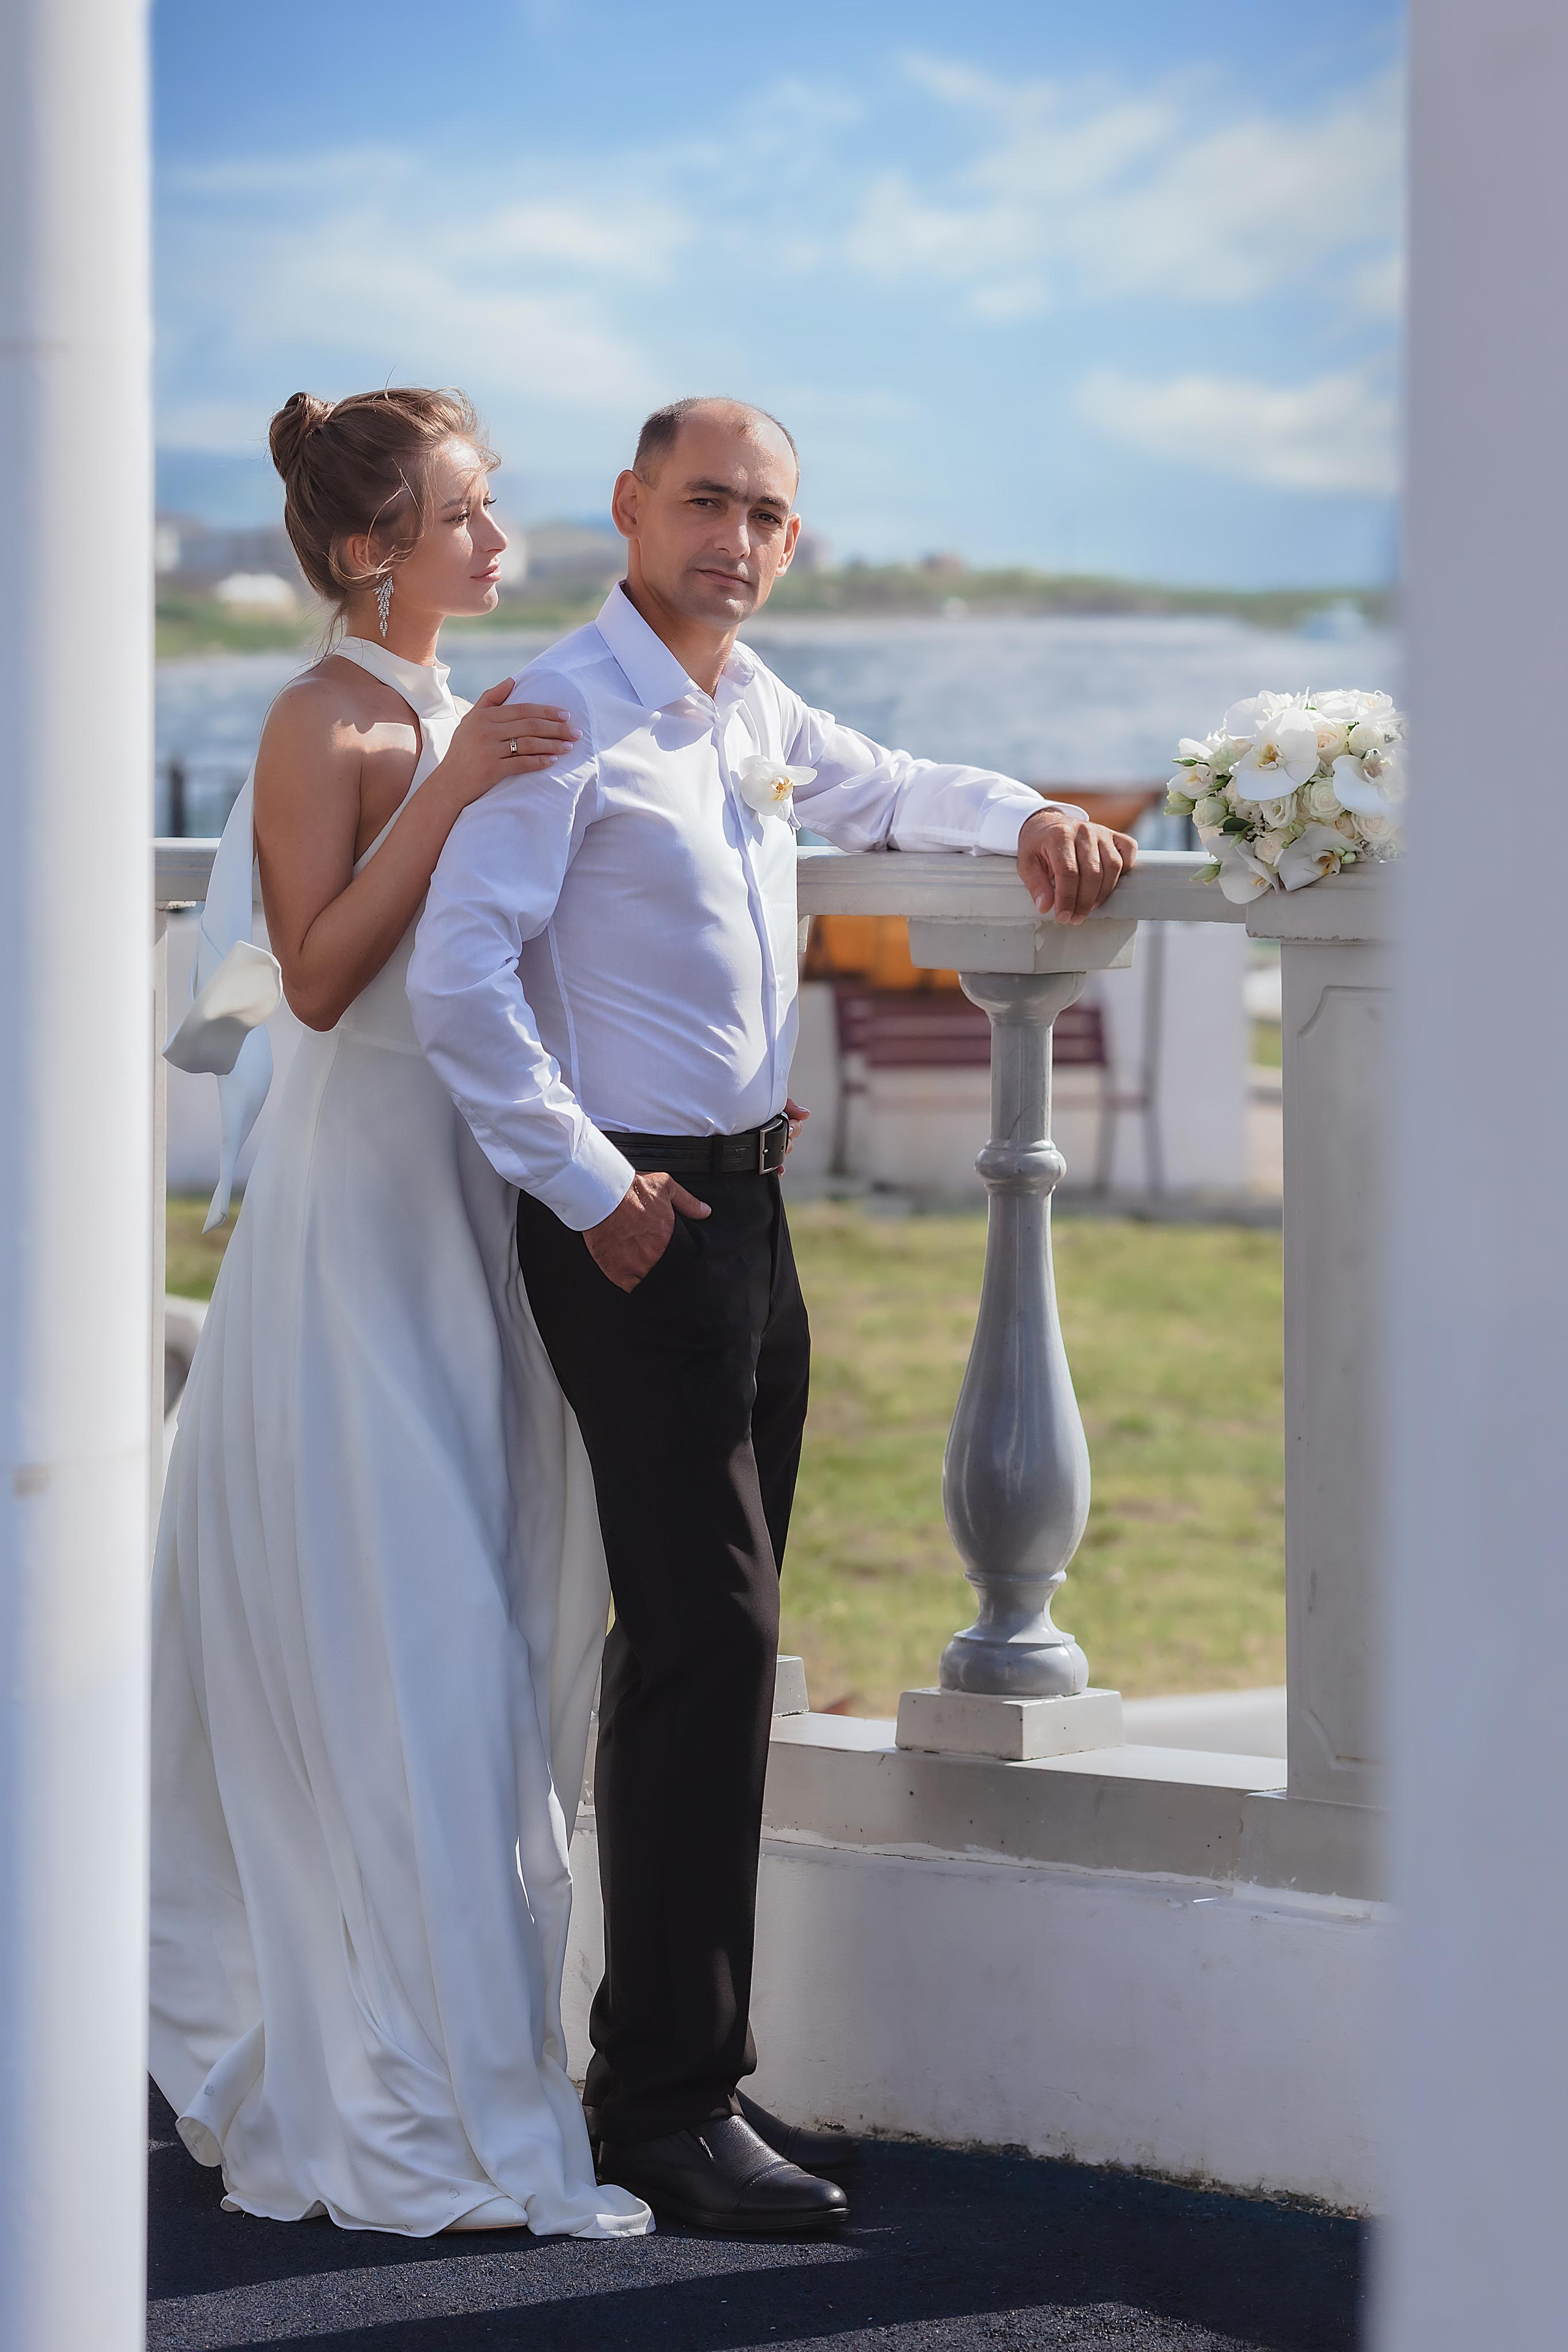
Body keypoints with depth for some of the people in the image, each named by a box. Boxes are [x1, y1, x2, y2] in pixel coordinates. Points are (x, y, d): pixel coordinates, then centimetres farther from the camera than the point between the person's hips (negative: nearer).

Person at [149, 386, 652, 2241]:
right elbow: (321, 974, -19)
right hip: (361, 1201, -9)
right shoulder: (327, 723, -11)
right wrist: (448, 797, -22)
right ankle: (423, 2117, -4)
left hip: (466, 1201, 9)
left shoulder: (461, 718, 13)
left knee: (473, 1648, 10)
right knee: (394, 1650, -7)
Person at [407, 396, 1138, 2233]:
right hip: (637, 1221, -9)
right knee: (707, 1639, -12)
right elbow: (460, 973, -17)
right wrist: (587, 1188, -16)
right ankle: (667, 2106, -9)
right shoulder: (568, 716, -12)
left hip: (746, 1208, 9)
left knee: (706, 1645, 11)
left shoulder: (757, 715, 14)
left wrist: (1021, 814, 15)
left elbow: (876, 789, 34)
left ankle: (679, 2065, 19)